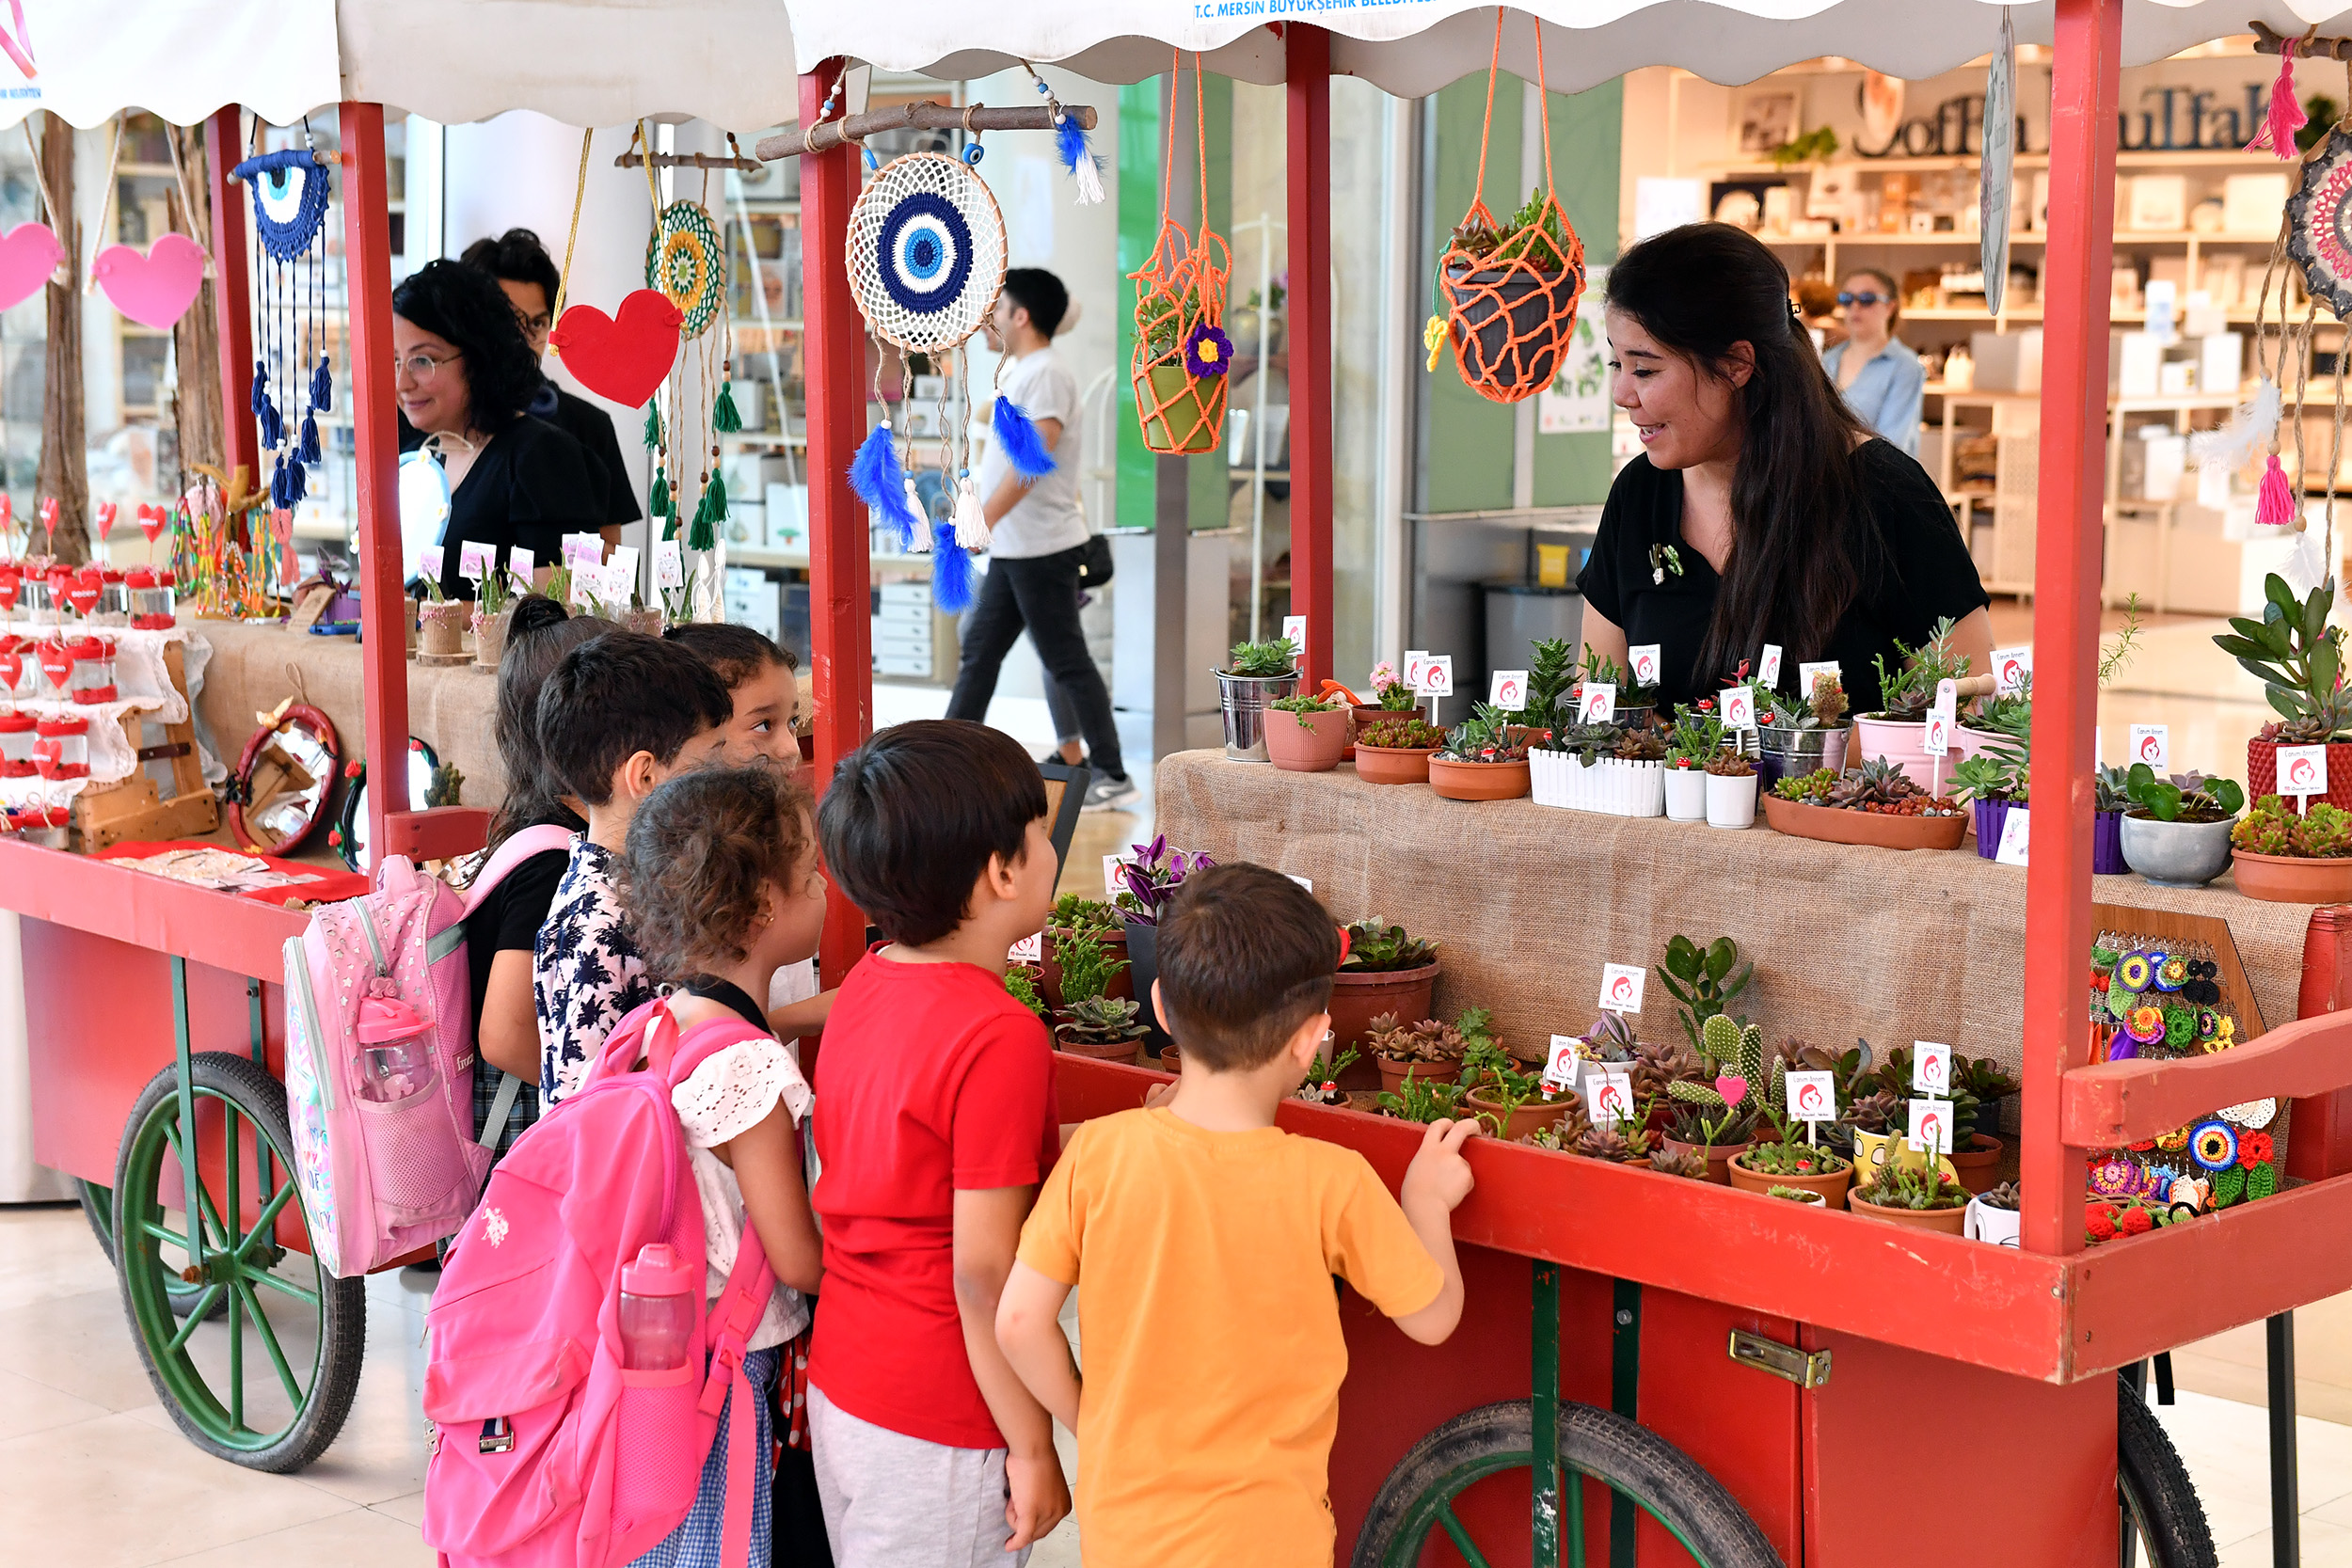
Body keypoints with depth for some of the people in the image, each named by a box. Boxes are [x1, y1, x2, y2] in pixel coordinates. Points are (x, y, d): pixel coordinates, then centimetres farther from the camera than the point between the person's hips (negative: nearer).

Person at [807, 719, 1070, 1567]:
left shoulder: (866, 982, 1)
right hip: (937, 1430, -8)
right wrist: (1033, 1450, -13)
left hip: (838, 1384, 8)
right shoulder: (999, 1037, -23)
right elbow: (984, 1273, -22)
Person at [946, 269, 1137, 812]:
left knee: (1067, 663, -4)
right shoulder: (1019, 372, 15)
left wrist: (983, 518, -28)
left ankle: (1112, 776, 2)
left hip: (1041, 548, -10)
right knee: (979, 651, 11)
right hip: (1012, 548, 10)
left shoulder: (1046, 374, -16)